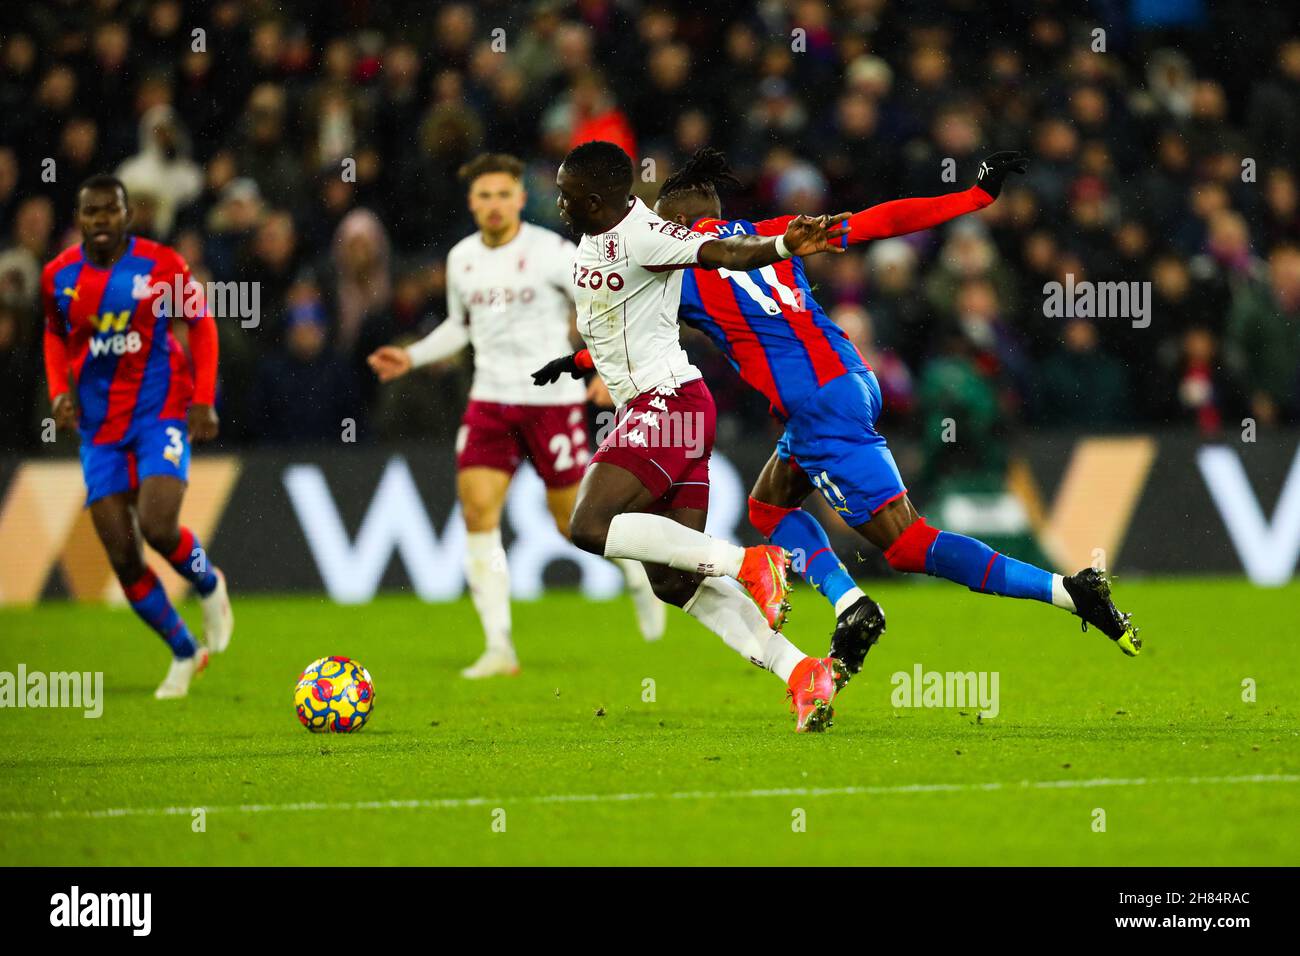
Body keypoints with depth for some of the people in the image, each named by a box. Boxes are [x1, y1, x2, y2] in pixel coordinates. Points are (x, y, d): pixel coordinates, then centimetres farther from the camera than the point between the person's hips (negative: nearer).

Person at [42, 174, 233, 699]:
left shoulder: (161, 264, -10)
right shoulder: (58, 275, -1)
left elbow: (201, 323, 2)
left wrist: (204, 399, -7)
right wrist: (59, 390, 0)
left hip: (161, 412, -4)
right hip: (100, 428, 4)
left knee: (157, 527, -24)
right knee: (122, 557, -1)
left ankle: (210, 586, 11)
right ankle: (184, 653, 19)